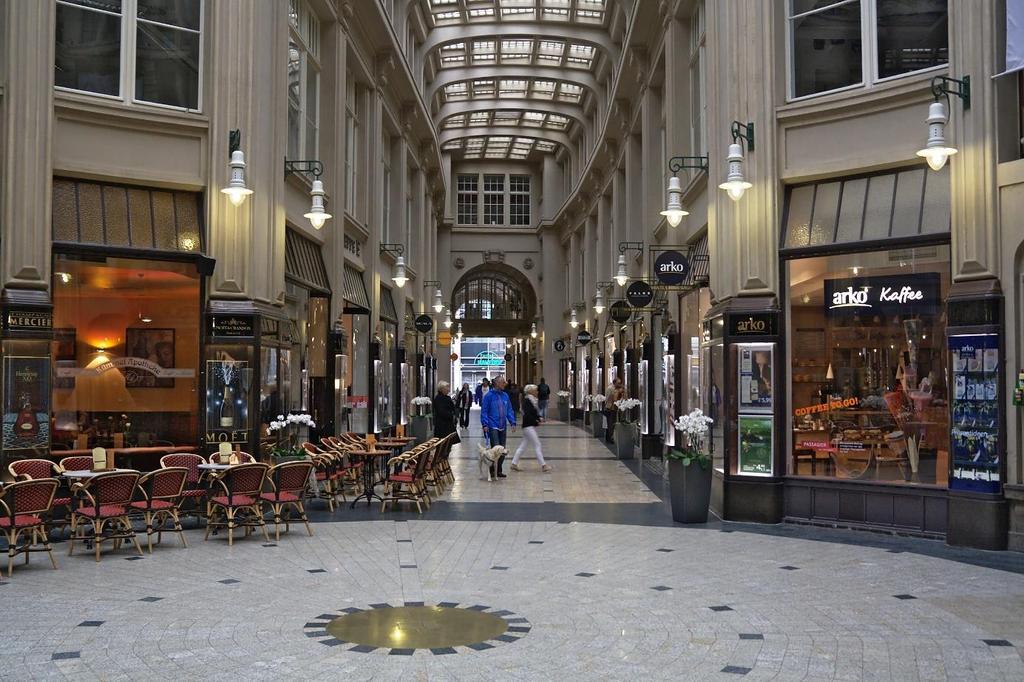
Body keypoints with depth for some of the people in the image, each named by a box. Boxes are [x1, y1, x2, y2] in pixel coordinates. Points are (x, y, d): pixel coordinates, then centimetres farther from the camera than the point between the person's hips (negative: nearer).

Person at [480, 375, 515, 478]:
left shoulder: (505, 395, 10)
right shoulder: (489, 395, -7)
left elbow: (509, 410, 14)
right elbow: (484, 411, -7)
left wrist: (513, 422, 3)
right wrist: (485, 424, -15)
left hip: (503, 427, 6)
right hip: (492, 427, -6)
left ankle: (498, 471, 18)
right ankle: (493, 470, -2)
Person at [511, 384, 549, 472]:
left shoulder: (534, 400, 14)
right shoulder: (526, 401, -14)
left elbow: (536, 412, 19)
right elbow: (527, 414, -20)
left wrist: (540, 418, 0)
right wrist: (537, 421, -20)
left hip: (532, 426, 10)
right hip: (528, 426, -10)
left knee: (523, 445, 12)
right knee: (537, 445, -7)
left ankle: (514, 464, 16)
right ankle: (543, 465, -5)